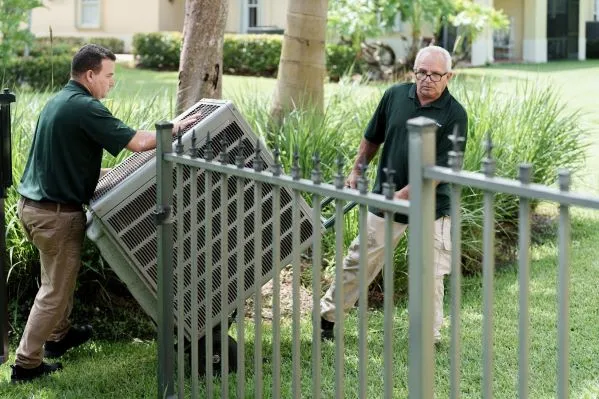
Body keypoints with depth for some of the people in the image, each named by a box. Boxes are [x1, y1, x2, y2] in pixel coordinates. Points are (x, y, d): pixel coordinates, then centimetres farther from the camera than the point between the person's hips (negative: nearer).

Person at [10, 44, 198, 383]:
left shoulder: (59, 101, 11)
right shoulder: (85, 108, -20)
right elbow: (137, 142, -23)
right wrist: (175, 128, -9)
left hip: (32, 203, 10)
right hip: (57, 213, -10)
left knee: (60, 276, 27)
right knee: (56, 290, 2)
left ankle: (59, 335, 42)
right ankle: (27, 363, 7)